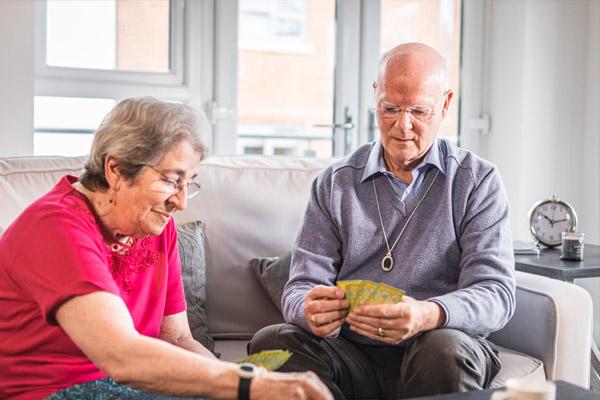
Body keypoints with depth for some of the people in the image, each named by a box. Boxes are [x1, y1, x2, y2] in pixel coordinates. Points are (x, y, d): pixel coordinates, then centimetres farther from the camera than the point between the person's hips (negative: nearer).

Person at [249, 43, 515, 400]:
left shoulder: (478, 181, 5)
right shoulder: (334, 183, 10)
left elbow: (496, 293, -6)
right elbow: (301, 288, 5)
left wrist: (428, 315, -29)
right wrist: (313, 312, -22)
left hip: (434, 352, -1)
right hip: (351, 356, 2)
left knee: (447, 349, -35)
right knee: (273, 341, -26)